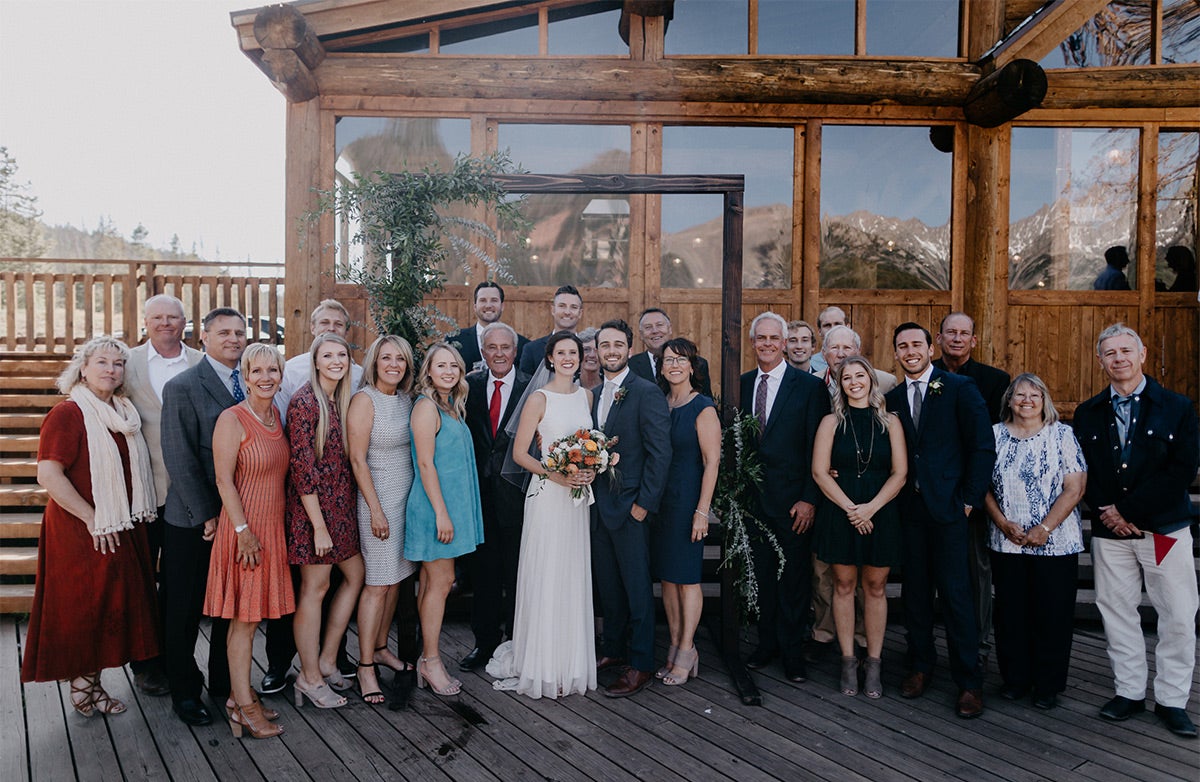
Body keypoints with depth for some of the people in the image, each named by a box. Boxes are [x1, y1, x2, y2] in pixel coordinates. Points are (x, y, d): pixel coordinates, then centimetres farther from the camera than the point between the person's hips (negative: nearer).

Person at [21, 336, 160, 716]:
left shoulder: (124, 413, 10)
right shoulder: (68, 413, -12)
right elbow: (48, 475, -20)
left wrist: (136, 518, 9)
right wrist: (92, 518, -18)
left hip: (122, 530, 7)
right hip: (82, 533, -7)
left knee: (110, 607, 12)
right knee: (82, 608, 3)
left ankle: (91, 683, 26)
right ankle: (81, 687, 19)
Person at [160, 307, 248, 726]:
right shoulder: (182, 387, -9)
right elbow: (180, 459, -13)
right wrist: (207, 515, -14)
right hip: (193, 520, -4)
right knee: (184, 609, 9)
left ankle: (224, 682, 30)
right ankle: (184, 689, 26)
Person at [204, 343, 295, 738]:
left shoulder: (276, 416, 9)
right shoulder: (232, 419, -12)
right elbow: (224, 480, -15)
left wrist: (265, 529, 12)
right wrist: (243, 530, -18)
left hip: (273, 527, 7)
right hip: (244, 527, -7)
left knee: (252, 616, 14)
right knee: (244, 617, 0)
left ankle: (240, 694, 25)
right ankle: (243, 706, 10)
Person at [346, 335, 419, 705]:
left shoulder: (407, 398, 9)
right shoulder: (364, 400, -11)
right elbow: (358, 460, -14)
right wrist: (376, 510, -15)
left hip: (408, 497, 7)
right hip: (379, 498, -7)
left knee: (396, 578, 13)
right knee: (377, 584, -3)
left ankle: (381, 647, 29)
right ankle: (365, 666, 7)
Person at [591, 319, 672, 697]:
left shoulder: (647, 392, -11)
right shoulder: (593, 394, 11)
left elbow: (660, 453, -14)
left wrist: (644, 503, -16)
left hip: (630, 506, -7)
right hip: (598, 506, 7)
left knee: (637, 586, 3)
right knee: (607, 584, 17)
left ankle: (641, 664, 14)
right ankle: (613, 649, 32)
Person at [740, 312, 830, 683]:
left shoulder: (809, 386, -4)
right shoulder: (741, 385, 8)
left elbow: (816, 448, -6)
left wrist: (810, 499, -11)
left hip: (792, 499, -3)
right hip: (752, 497, 4)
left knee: (794, 577, 6)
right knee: (761, 574, 13)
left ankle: (793, 651, 20)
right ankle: (767, 643, 28)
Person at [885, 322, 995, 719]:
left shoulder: (960, 388, -2)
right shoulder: (892, 398, 11)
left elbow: (983, 446, -5)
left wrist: (970, 498, -8)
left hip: (948, 507, -4)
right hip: (909, 508, 4)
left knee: (956, 593, -2)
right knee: (915, 591, 11)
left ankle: (969, 682, 11)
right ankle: (921, 665, 26)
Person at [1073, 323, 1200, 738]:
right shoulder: (1088, 413, 8)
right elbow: (1082, 472, 5)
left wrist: (1127, 509, -14)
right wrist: (1106, 512, -10)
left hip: (1165, 528, -2)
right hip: (1109, 532, 2)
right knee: (1117, 611, 8)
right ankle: (1130, 691, 21)